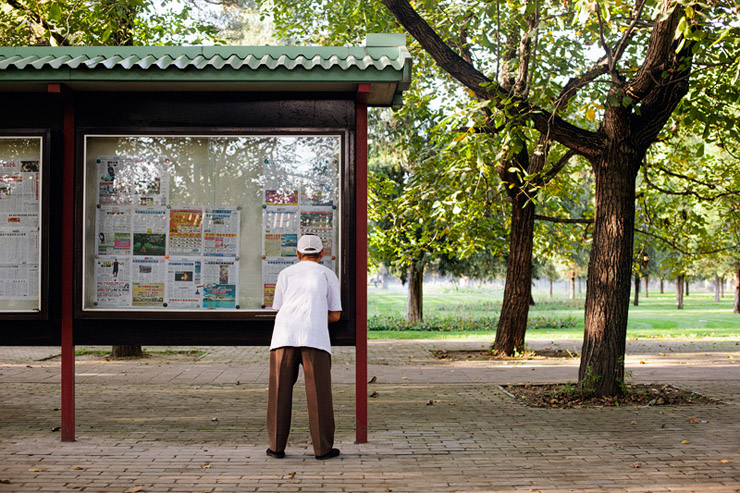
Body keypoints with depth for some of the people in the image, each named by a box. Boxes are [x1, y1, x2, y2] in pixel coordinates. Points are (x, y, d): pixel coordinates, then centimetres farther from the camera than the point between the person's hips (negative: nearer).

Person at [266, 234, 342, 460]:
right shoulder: (328, 275, 19)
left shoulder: (285, 274, 22)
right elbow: (335, 315, 19)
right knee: (319, 394, 3)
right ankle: (323, 448, 4)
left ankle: (277, 446, 8)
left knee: (280, 393, 7)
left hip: (284, 335, 2)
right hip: (315, 337, -1)